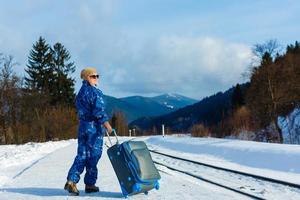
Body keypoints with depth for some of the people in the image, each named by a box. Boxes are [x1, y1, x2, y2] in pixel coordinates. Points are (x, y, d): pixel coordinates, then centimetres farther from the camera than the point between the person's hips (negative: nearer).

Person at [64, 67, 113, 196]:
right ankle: (90, 184, 9)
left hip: (82, 127, 7)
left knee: (82, 155, 8)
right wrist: (107, 125, -17)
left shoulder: (81, 92, 16)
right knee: (93, 156, 2)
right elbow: (99, 111, -19)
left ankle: (71, 181, -4)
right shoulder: (95, 92, -11)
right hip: (94, 127, -7)